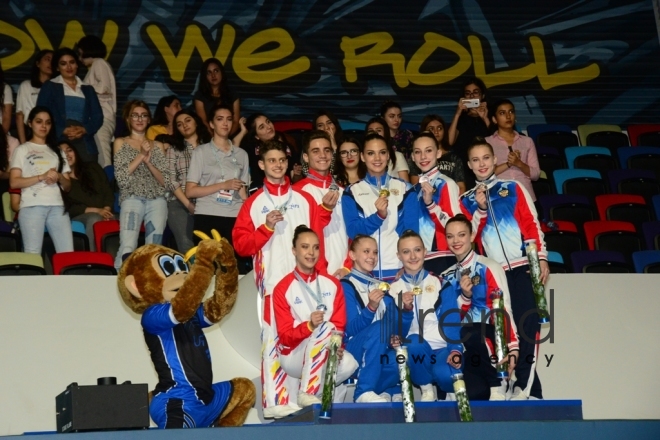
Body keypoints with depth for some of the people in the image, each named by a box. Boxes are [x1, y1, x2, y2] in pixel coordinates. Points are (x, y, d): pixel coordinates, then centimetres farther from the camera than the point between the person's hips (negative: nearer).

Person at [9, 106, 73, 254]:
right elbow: (14, 182, -1)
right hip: (32, 207, -4)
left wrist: (59, 177, -4)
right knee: (33, 254, -11)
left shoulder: (57, 152, 22)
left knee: (68, 252, -8)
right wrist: (42, 177, -11)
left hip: (57, 207, 4)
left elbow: (68, 186, 19)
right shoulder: (22, 150, 10)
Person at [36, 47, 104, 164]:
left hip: (85, 144, 3)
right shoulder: (49, 87, 13)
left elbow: (97, 116, 14)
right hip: (59, 143, -3)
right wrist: (63, 130, -13)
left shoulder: (88, 89, 22)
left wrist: (84, 129, -8)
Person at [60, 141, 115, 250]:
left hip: (104, 213, 2)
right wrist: (95, 210, -13)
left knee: (112, 221, -34)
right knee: (94, 219, -38)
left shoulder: (92, 168, 18)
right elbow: (69, 208, -2)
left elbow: (108, 191, 12)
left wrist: (106, 210, -9)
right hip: (80, 216, -2)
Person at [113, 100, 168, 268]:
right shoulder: (121, 143, 15)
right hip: (132, 199, -2)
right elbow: (121, 177, 1)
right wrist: (141, 156, -5)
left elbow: (165, 181, 10)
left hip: (157, 200, 3)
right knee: (127, 249, -22)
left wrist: (148, 162, -4)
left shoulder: (157, 146, 20)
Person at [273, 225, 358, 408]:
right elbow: (286, 335, -9)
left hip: (326, 356, 4)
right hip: (294, 356, -4)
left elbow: (339, 326, 2)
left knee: (349, 364, -30)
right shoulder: (283, 288, -6)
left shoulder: (332, 284, 5)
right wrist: (309, 326, -29)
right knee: (325, 328, -33)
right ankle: (306, 393, -28)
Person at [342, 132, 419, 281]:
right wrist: (378, 216, -19)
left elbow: (411, 231, 1)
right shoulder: (352, 192, 7)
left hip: (400, 268, 0)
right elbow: (353, 231, -3)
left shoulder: (405, 189, 7)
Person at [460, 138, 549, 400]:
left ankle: (525, 387, -13)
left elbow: (532, 224, 6)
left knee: (527, 324, -12)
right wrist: (480, 209, -8)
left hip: (521, 268, -2)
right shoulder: (467, 200, 14)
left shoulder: (513, 189, 11)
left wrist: (542, 258, -4)